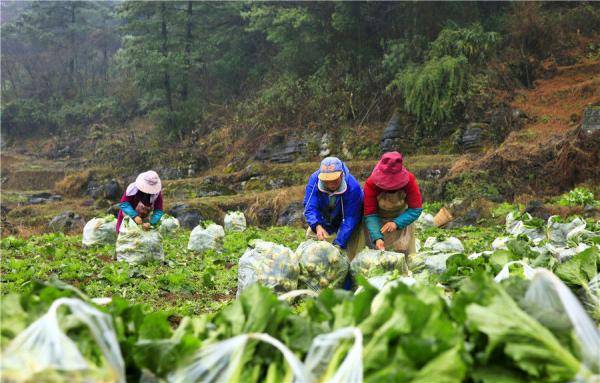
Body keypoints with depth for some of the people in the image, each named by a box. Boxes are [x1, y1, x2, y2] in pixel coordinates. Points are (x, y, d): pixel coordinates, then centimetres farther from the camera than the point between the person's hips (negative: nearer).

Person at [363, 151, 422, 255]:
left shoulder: (409, 180, -25)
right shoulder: (371, 184, -27)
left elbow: (416, 209, -20)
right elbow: (370, 215, -26)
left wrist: (397, 223, -34)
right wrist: (377, 238, -40)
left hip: (400, 219, 1)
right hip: (377, 222, -1)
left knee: (403, 253, -1)